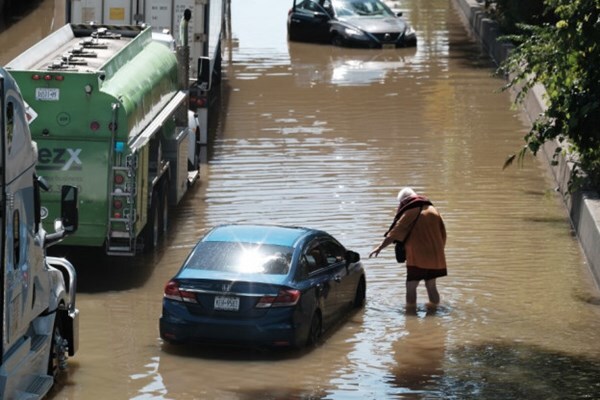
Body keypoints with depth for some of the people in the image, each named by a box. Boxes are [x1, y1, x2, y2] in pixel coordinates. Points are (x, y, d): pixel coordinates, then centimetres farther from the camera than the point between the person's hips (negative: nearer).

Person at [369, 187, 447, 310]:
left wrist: (379, 248, 0)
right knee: (431, 286, 14)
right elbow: (443, 234, 14)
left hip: (417, 259, -6)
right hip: (435, 258, 6)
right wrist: (438, 250, 25)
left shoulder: (410, 214, -9)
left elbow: (393, 234, -8)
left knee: (411, 287, -1)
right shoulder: (432, 210, 8)